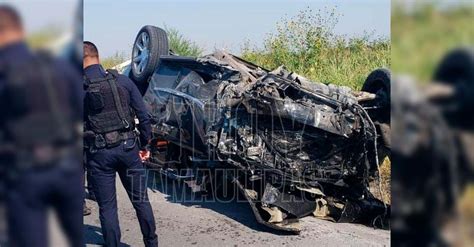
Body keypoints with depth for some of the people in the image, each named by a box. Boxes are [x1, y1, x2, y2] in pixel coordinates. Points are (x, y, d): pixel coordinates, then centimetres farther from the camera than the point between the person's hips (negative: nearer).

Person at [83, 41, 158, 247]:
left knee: (107, 207, 8)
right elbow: (144, 117, 1)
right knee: (140, 200, 15)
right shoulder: (122, 81, 0)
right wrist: (143, 144, 12)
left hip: (99, 153, -2)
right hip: (127, 147, 3)